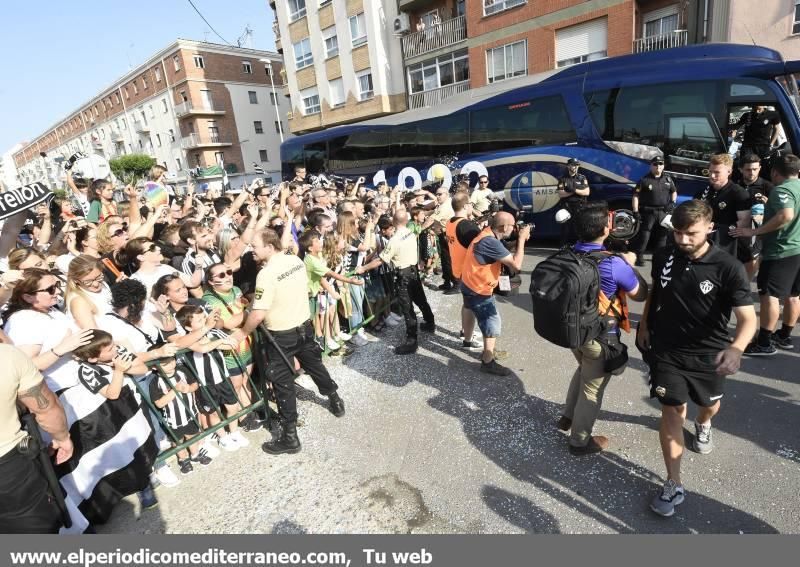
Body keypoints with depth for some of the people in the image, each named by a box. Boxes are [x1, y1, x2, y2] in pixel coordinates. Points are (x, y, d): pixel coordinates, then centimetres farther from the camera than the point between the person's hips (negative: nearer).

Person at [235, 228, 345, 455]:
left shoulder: (267, 273, -24)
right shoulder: (297, 261, -3)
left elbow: (258, 314, -24)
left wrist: (243, 332, -7)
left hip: (281, 335, -7)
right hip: (304, 325, 7)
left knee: (283, 383, 4)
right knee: (314, 365, 26)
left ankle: (290, 437, 15)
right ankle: (335, 402, 46)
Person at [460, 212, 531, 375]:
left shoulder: (487, 234, -2)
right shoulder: (490, 242, -31)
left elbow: (507, 255, 7)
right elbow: (516, 265, -30)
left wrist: (521, 239, -5)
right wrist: (521, 238, -21)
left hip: (470, 285, 10)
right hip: (478, 291, -9)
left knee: (471, 314, 28)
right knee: (492, 326, 2)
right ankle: (488, 363, 14)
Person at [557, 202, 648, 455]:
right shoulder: (614, 264, -25)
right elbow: (640, 294, -8)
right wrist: (630, 265, 4)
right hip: (600, 337, -6)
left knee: (583, 371, 31)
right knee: (592, 388, 13)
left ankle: (568, 416, 45)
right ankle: (580, 441, 30)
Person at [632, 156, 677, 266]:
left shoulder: (668, 179, 11)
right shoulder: (644, 180, -5)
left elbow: (674, 191, 25)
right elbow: (636, 196, -8)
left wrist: (673, 202, 6)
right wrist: (636, 212, -15)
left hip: (663, 212, 5)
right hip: (649, 212, -5)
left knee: (663, 235, 13)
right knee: (644, 236, -8)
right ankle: (639, 256, -1)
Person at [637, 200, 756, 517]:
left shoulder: (729, 268, -19)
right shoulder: (664, 256, -9)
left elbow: (748, 318, -24)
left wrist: (736, 348, -43)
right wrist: (644, 325, 11)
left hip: (707, 353, 0)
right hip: (666, 349, 1)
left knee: (710, 405, 24)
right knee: (672, 411, -2)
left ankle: (702, 425, 61)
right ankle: (673, 485, 7)